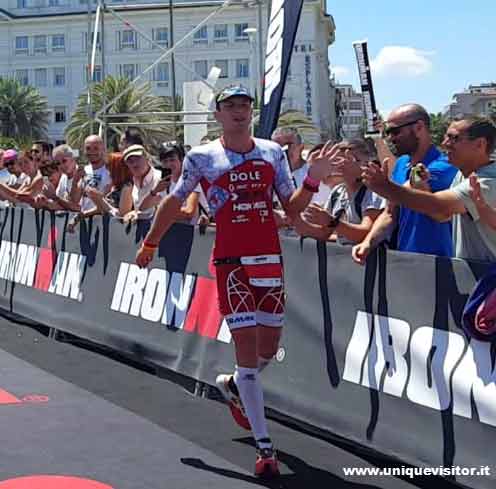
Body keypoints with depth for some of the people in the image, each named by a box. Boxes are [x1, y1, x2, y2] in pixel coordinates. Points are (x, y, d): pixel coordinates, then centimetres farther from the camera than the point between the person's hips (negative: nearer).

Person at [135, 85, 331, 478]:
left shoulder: (273, 152, 8)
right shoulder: (201, 157, 0)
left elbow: (292, 207, 8)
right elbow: (175, 201, 12)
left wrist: (313, 181, -9)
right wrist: (150, 243, 17)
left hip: (271, 261, 4)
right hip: (232, 263, -4)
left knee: (269, 348, 12)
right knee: (247, 346, -9)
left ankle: (235, 386, 46)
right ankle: (265, 446, -3)